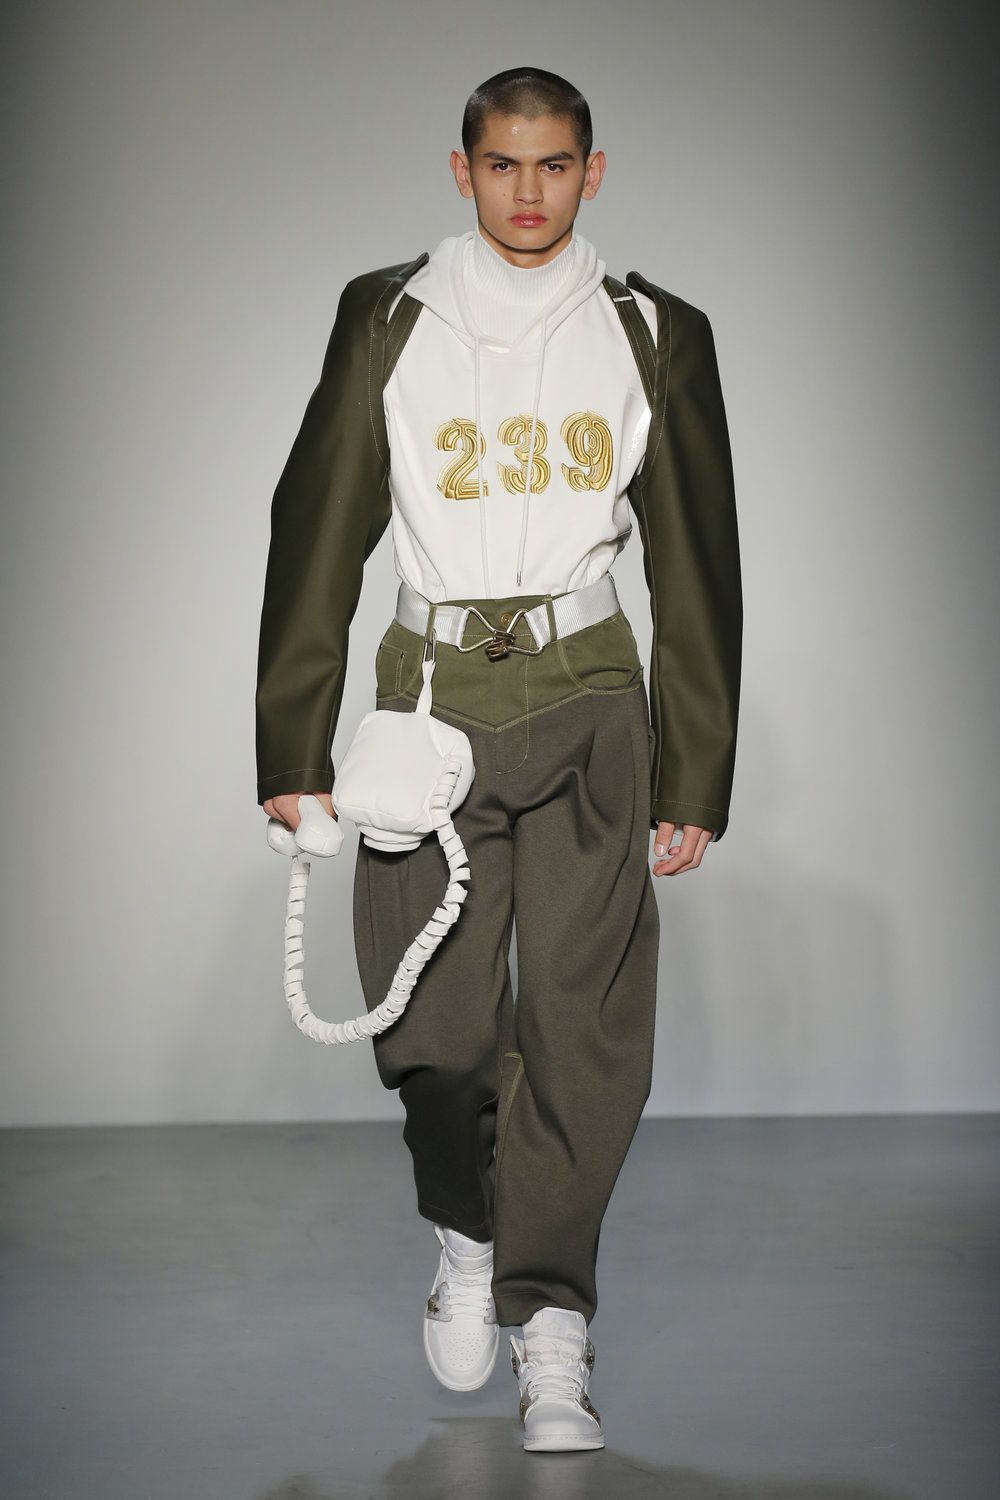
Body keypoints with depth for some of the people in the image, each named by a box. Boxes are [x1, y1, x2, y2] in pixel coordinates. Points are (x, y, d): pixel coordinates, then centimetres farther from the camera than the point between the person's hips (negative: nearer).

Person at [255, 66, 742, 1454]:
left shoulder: (653, 335, 8)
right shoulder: (389, 323, 6)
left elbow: (696, 563, 10)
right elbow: (317, 532, 6)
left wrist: (695, 779, 6)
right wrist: (294, 751, 1)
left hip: (590, 697, 0)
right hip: (432, 690, 0)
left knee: (584, 1017, -8)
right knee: (435, 1014, 0)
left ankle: (551, 1335, -4)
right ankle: (466, 1237, 28)